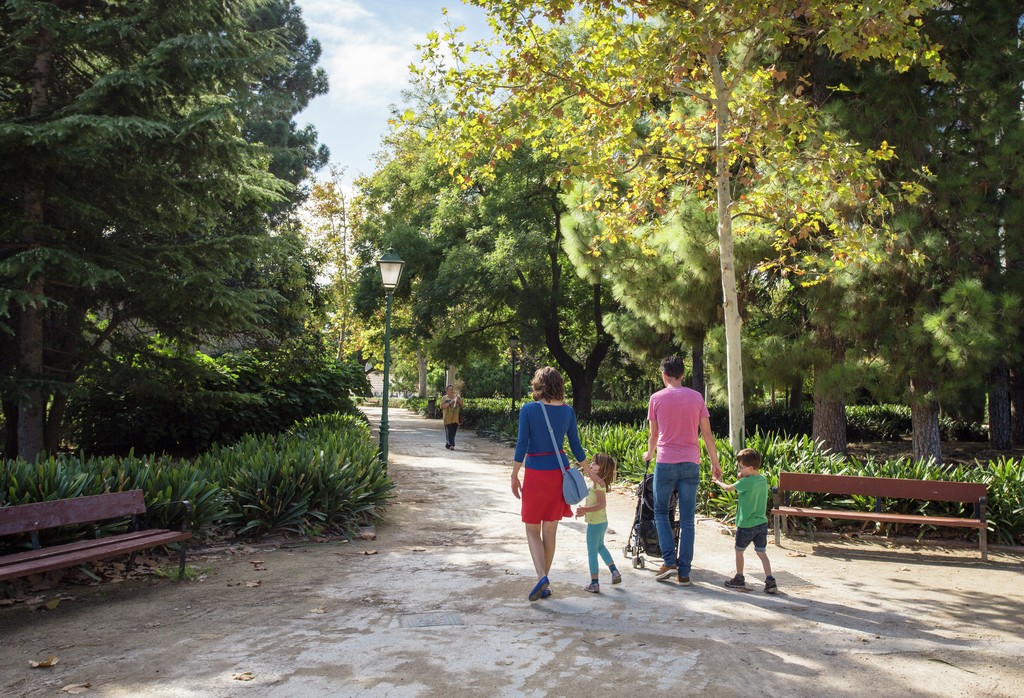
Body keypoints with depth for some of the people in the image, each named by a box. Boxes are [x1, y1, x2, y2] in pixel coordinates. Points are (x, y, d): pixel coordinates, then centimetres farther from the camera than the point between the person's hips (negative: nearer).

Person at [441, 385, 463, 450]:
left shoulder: (456, 397, 14)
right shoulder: (444, 398, 6)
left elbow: (462, 404, 8)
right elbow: (442, 406, -5)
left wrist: (458, 400, -10)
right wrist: (450, 403, -14)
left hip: (455, 418, 3)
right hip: (448, 418, -3)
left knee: (453, 432, 5)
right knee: (449, 431, -12)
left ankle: (448, 444, 18)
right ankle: (451, 445, -17)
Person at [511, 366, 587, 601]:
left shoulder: (528, 410, -10)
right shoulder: (567, 411, 0)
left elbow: (522, 445, -11)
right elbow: (576, 446, 5)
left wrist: (514, 476, -3)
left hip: (535, 474, -3)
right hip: (559, 472, 3)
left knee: (532, 530, 9)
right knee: (550, 531, 12)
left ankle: (541, 576, -11)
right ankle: (544, 584, 19)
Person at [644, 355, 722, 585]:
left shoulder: (657, 398, 0)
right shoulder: (696, 397, 4)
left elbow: (654, 434, 9)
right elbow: (707, 434, 5)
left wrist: (649, 454, 28)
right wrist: (715, 462, 14)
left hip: (666, 463, -2)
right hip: (691, 464, 2)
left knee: (661, 513, 13)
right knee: (687, 519, 6)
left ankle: (670, 562, -1)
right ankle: (684, 572, 7)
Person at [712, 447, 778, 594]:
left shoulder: (745, 482, -18)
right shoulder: (763, 480, 3)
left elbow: (728, 488, -5)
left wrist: (718, 482, 13)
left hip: (746, 524, -6)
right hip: (762, 523, 6)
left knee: (739, 550, 12)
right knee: (761, 552, 8)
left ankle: (739, 579, 22)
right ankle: (770, 581, -2)